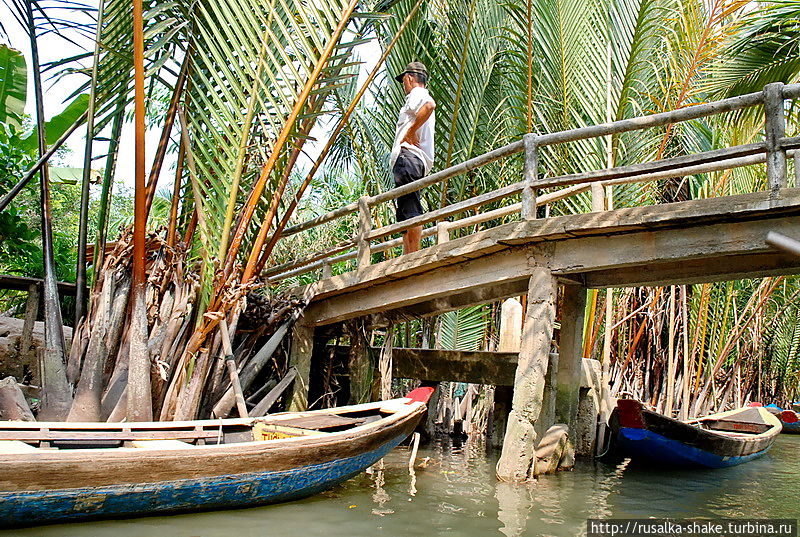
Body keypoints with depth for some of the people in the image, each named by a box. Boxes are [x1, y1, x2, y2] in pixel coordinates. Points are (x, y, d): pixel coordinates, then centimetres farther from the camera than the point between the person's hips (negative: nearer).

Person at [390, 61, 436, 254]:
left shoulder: (417, 94, 0)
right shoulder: (422, 97, 31)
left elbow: (430, 105, -24)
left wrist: (409, 132, -18)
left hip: (408, 156, -11)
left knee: (410, 210, -17)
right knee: (405, 211, 7)